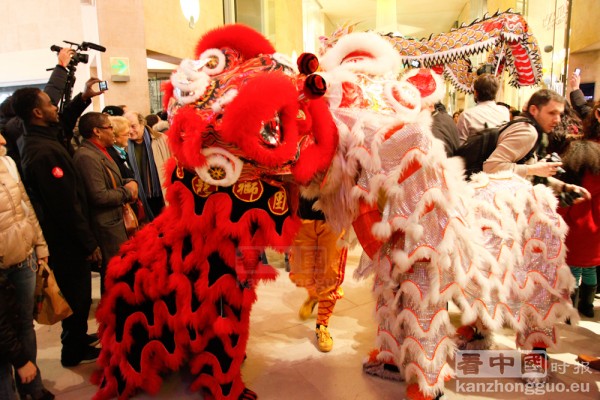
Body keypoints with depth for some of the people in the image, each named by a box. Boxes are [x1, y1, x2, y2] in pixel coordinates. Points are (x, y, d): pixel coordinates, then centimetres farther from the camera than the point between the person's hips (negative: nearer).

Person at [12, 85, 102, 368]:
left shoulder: (34, 140, 3)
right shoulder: (45, 152, -27)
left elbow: (63, 119, 25)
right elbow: (66, 206, -26)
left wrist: (84, 98, 15)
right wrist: (89, 243, -19)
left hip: (58, 236, 10)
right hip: (68, 239, -10)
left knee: (74, 292, 24)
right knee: (77, 294, 8)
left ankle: (76, 337, 44)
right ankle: (74, 352, 28)